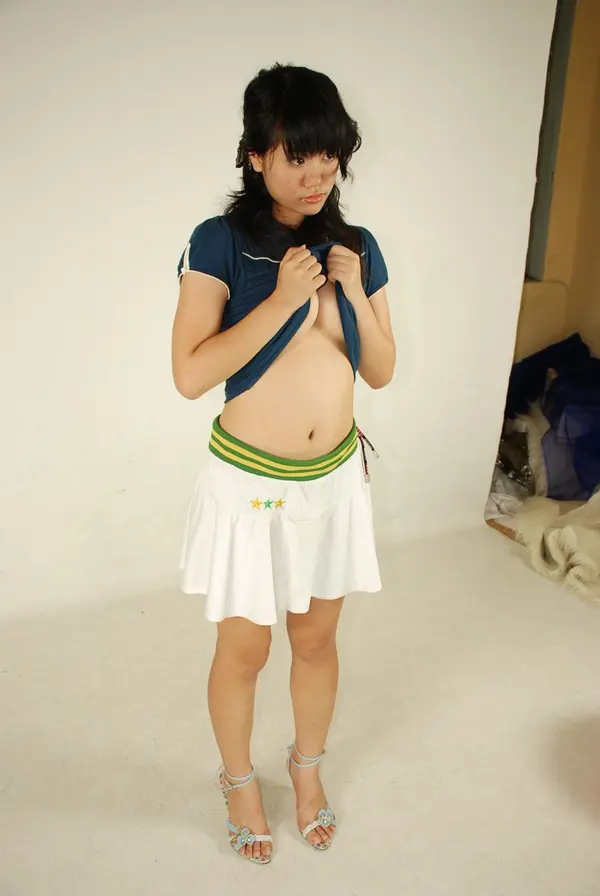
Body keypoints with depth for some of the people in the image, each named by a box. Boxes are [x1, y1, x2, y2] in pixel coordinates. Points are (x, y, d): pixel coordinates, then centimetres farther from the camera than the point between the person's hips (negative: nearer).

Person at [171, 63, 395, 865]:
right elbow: (190, 373, -19)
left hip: (336, 480, 4)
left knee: (317, 638, 20)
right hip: (249, 484, -3)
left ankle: (308, 767, 47)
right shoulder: (220, 243, -12)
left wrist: (356, 295, -12)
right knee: (245, 650, 14)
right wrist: (281, 301, -23)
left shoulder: (357, 248, 1)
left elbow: (382, 372, 4)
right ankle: (238, 779, 42)